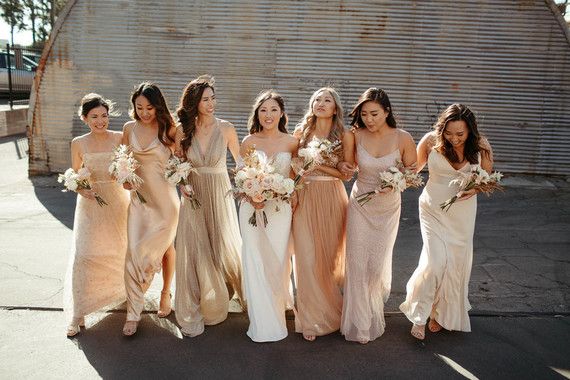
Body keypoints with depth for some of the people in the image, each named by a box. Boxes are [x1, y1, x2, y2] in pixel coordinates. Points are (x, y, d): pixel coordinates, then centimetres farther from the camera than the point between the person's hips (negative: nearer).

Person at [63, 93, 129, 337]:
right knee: (84, 257, -5)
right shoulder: (78, 144, -2)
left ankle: (122, 289, 46)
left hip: (118, 201, 1)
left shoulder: (120, 138, -4)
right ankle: (77, 315, 5)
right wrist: (82, 189, -14)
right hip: (91, 204, 0)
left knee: (120, 251, 17)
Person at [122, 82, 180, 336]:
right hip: (139, 197, 3)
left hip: (164, 198, -2)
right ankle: (133, 314, 7)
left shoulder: (169, 129, -5)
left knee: (166, 247, 12)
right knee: (134, 253, -2)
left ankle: (166, 293, 36)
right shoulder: (129, 128, 4)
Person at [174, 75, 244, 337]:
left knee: (223, 248, 10)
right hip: (193, 197, 1)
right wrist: (181, 182, -5)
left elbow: (241, 161, 5)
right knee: (193, 253, 2)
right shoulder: (185, 129, -2)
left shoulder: (225, 129, -7)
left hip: (219, 196, -1)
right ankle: (193, 315, 16)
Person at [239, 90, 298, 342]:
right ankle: (263, 324, 16)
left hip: (280, 209, 0)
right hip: (252, 208, 0)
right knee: (255, 262, 2)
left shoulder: (291, 143, 1)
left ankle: (277, 303, 32)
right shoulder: (249, 142, 0)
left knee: (277, 261, 6)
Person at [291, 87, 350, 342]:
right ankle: (312, 318, 12)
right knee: (308, 257, -1)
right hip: (305, 198, 0)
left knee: (330, 255, 9)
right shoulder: (301, 133, 5)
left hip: (332, 199, 0)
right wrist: (292, 194, -6)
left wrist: (320, 164, -14)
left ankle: (329, 309, 32)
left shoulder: (343, 136, 2)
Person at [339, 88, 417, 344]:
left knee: (377, 262, 9)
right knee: (357, 262, 0)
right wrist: (346, 167, -16)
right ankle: (360, 323, 18)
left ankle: (375, 302, 44)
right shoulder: (356, 135, -10)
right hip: (360, 204, 1)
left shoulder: (402, 139, -15)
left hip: (388, 207, -1)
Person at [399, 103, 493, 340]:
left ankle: (442, 313, 34)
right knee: (436, 261, -14)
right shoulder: (431, 141, -15)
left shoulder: (481, 146, -9)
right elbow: (413, 169, -1)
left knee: (456, 263, 9)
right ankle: (419, 314, 9)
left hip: (463, 211, 3)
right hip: (434, 209, -2)